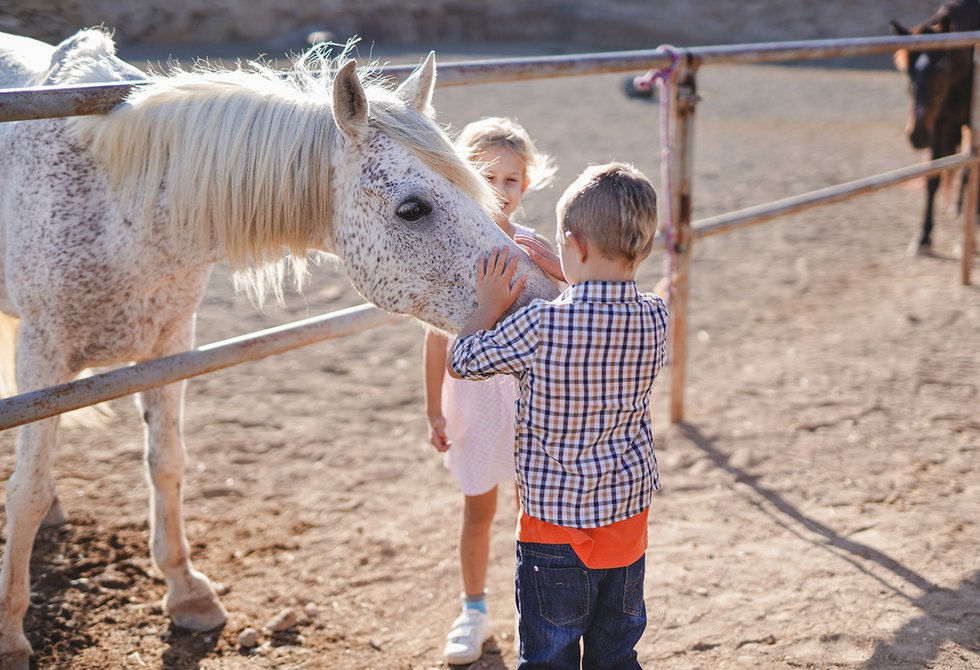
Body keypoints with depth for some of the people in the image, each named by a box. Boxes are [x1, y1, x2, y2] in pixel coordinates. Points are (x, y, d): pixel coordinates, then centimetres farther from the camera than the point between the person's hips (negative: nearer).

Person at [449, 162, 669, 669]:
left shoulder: (539, 325, -23)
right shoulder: (655, 319, -8)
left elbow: (462, 361, -6)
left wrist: (489, 304, 6)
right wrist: (569, 279, 17)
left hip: (555, 525, -5)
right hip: (629, 515, 5)